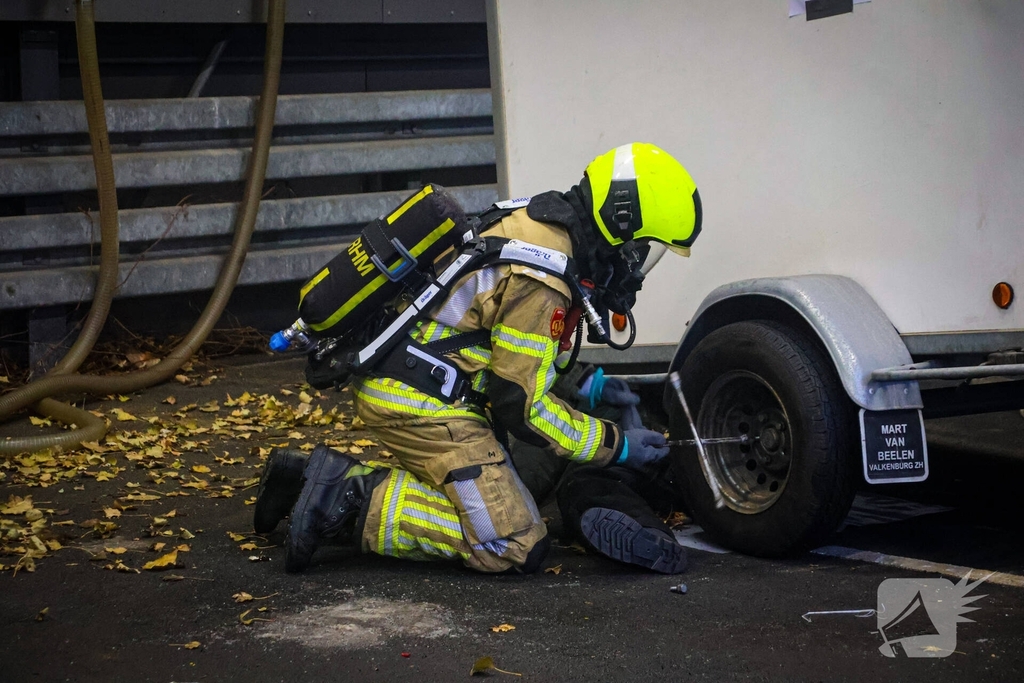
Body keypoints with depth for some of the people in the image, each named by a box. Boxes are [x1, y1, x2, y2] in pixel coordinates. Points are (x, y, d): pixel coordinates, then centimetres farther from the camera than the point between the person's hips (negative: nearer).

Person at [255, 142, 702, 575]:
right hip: (422, 403, -10)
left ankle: (325, 479, 15)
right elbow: (520, 406, -17)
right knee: (515, 547, -10)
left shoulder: (532, 227, 10)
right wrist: (614, 445, -8)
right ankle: (355, 504, -12)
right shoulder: (540, 281, -21)